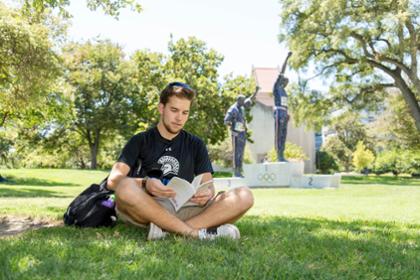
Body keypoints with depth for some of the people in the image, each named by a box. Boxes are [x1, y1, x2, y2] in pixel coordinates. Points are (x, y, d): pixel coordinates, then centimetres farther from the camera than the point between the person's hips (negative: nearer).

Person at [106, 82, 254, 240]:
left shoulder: (195, 145, 19)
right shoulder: (141, 141, 12)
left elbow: (208, 185, 10)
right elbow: (113, 180, -2)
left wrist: (207, 194, -16)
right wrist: (144, 184, -23)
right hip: (146, 209, -2)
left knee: (244, 196, -20)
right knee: (125, 188, -36)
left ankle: (167, 229, -30)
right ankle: (196, 232, -30)